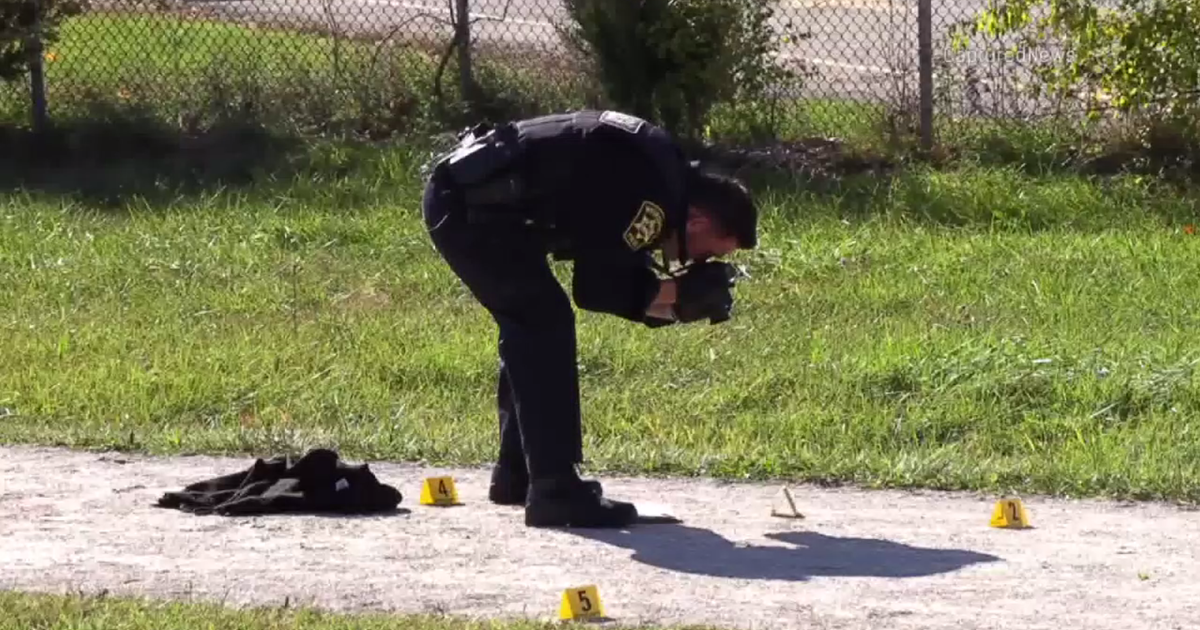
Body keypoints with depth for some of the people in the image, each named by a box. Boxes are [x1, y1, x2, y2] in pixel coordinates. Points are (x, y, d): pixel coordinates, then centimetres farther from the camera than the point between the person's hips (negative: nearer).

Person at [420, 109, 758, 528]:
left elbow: (618, 274, 15)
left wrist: (677, 298, 0)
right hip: (467, 206, -11)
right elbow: (595, 287, -17)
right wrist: (679, 293, -9)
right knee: (546, 324, -13)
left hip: (460, 197, 11)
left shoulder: (663, 174, 10)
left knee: (529, 324, 18)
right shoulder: (651, 195, -20)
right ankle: (555, 492, -14)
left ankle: (517, 474, 27)